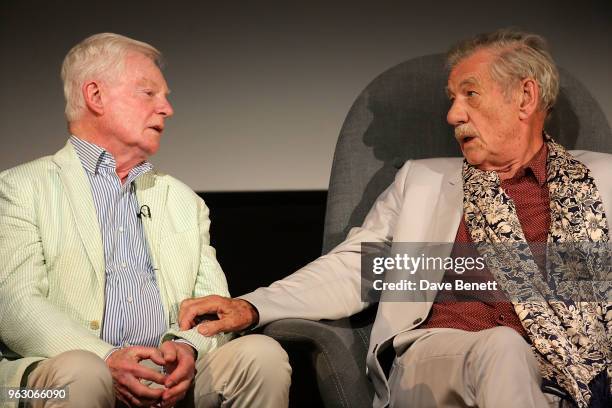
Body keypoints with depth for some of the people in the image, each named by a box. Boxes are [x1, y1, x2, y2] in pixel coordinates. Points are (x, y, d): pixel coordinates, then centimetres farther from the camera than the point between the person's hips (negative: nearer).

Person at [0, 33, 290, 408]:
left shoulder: (183, 201, 25)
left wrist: (187, 347, -10)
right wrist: (106, 360, -21)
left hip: (172, 378, 4)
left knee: (263, 353, -23)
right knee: (79, 372, -37)